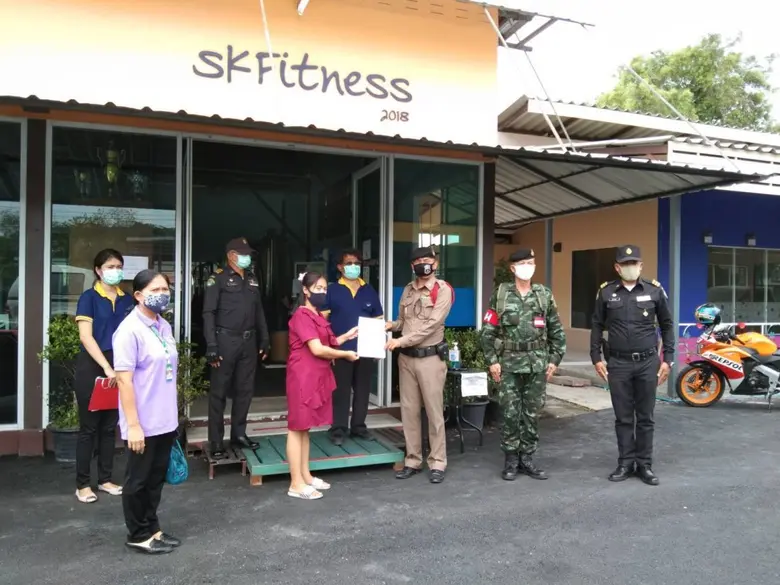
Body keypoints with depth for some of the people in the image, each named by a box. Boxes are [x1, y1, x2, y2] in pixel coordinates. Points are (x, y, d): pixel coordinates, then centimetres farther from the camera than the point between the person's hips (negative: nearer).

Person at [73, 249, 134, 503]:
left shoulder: (127, 300, 8)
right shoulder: (89, 297, -5)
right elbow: (86, 336, -13)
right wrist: (106, 367, -20)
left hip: (119, 366, 4)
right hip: (92, 366, -4)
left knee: (110, 426, 10)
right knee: (89, 426, 2)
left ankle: (105, 479, 21)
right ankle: (82, 484, 12)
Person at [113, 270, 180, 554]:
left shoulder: (164, 327, 7)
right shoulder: (129, 330, -16)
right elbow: (124, 379, -18)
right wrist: (133, 424, -20)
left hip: (165, 420, 7)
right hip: (143, 423, -7)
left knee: (156, 478, 17)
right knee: (138, 480, 9)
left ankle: (151, 528, 31)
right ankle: (139, 534, 24)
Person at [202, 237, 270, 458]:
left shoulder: (252, 279, 14)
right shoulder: (218, 279, -5)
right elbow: (209, 313, -10)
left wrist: (264, 339, 11)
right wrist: (211, 346, -17)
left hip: (249, 341, 6)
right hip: (226, 340, -6)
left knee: (246, 389, 12)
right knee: (219, 392, 2)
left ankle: (239, 433, 25)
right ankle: (216, 441, 9)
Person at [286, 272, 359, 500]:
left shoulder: (318, 316, 16)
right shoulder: (301, 316, -14)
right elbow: (317, 349, -20)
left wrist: (347, 336, 11)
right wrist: (346, 354, -10)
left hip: (317, 376, 10)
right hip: (302, 377, -10)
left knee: (305, 426, 14)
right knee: (297, 427, -4)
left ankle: (305, 476, 21)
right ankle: (296, 484, 1)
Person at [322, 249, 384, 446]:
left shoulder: (369, 291, 9)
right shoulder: (332, 290, 0)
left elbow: (378, 320, 13)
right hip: (341, 350, -3)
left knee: (363, 389, 11)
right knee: (341, 390, 2)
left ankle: (359, 426, 24)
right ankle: (338, 429, 12)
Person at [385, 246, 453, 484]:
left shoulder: (443, 290, -7)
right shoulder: (408, 290, 11)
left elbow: (431, 325, -17)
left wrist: (401, 341, -20)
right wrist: (390, 325, -2)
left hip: (430, 357, -5)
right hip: (406, 357, 6)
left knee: (434, 412, 1)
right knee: (409, 410, 9)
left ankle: (437, 463, 12)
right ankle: (413, 461, 20)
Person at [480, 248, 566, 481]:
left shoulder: (545, 295, 5)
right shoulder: (500, 295, -1)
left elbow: (557, 331, 8)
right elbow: (487, 331, -1)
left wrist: (555, 359, 3)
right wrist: (492, 360, -6)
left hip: (538, 364, 2)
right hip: (509, 364, -2)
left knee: (532, 414, 8)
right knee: (510, 414, 2)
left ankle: (527, 458, 21)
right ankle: (511, 460, 16)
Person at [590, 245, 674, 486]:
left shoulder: (655, 290, -1)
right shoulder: (606, 292, 0)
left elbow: (667, 325, 6)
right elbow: (597, 326, 7)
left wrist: (667, 359, 1)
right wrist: (596, 358, 1)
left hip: (648, 362, 0)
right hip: (618, 363, 0)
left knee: (645, 417, 8)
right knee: (623, 417, 8)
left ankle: (644, 464, 19)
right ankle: (625, 463, 19)